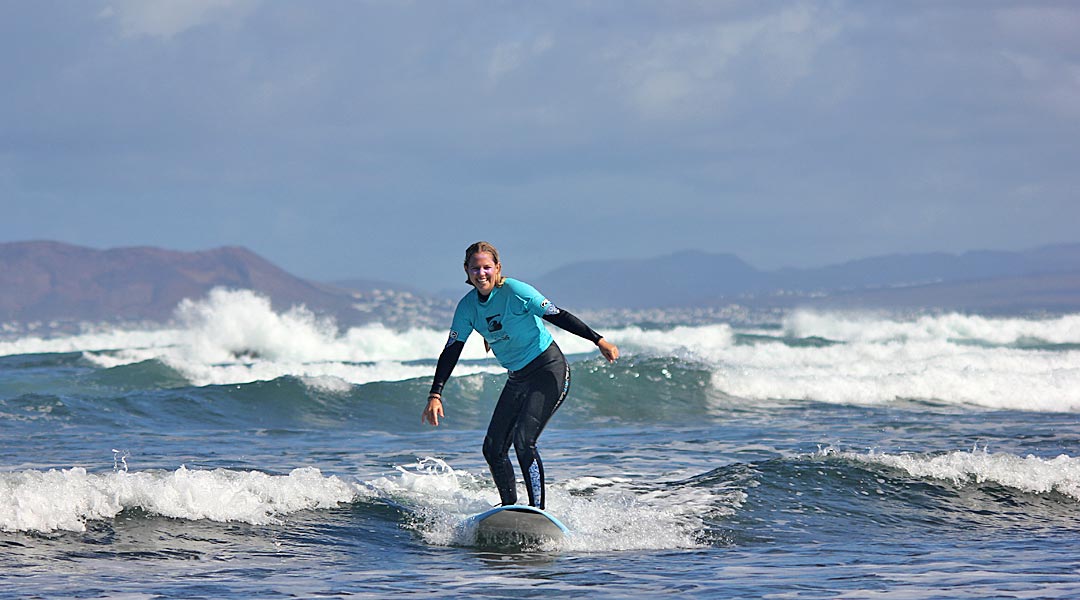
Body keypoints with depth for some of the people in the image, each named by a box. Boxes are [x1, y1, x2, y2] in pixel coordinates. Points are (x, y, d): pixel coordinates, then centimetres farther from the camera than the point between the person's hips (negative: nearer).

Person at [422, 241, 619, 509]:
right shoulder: (468, 306, -1)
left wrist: (599, 340, -22)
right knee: (493, 449, 6)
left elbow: (557, 316, -17)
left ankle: (538, 510, -18)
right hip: (517, 378, 7)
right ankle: (510, 509, 21)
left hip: (549, 371, -7)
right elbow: (451, 352, 1)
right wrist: (435, 395, -8)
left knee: (523, 440, -22)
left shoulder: (515, 291, -18)